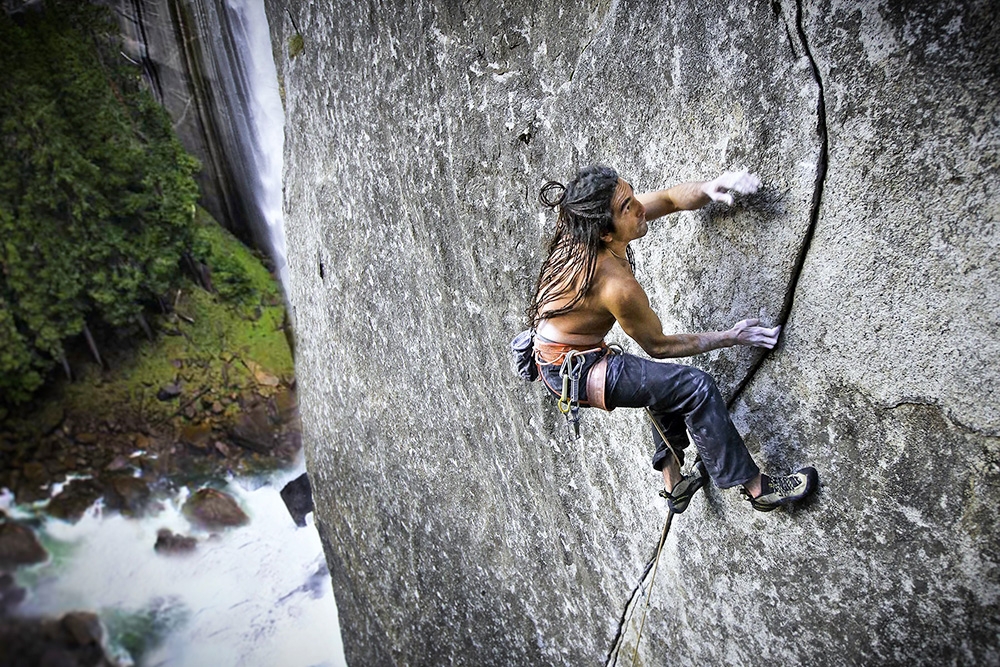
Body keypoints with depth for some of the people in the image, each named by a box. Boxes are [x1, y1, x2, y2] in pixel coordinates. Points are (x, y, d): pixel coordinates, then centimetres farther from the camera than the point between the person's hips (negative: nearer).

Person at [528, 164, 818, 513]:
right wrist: (731, 337, -6)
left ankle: (673, 484, 35)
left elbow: (669, 199, 3)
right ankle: (757, 488, 1)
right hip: (572, 372, -10)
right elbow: (657, 345, -13)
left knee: (664, 384, 26)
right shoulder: (617, 286, -30)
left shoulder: (585, 233, -7)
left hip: (554, 359, 10)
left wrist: (707, 189, -18)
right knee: (695, 387, -12)